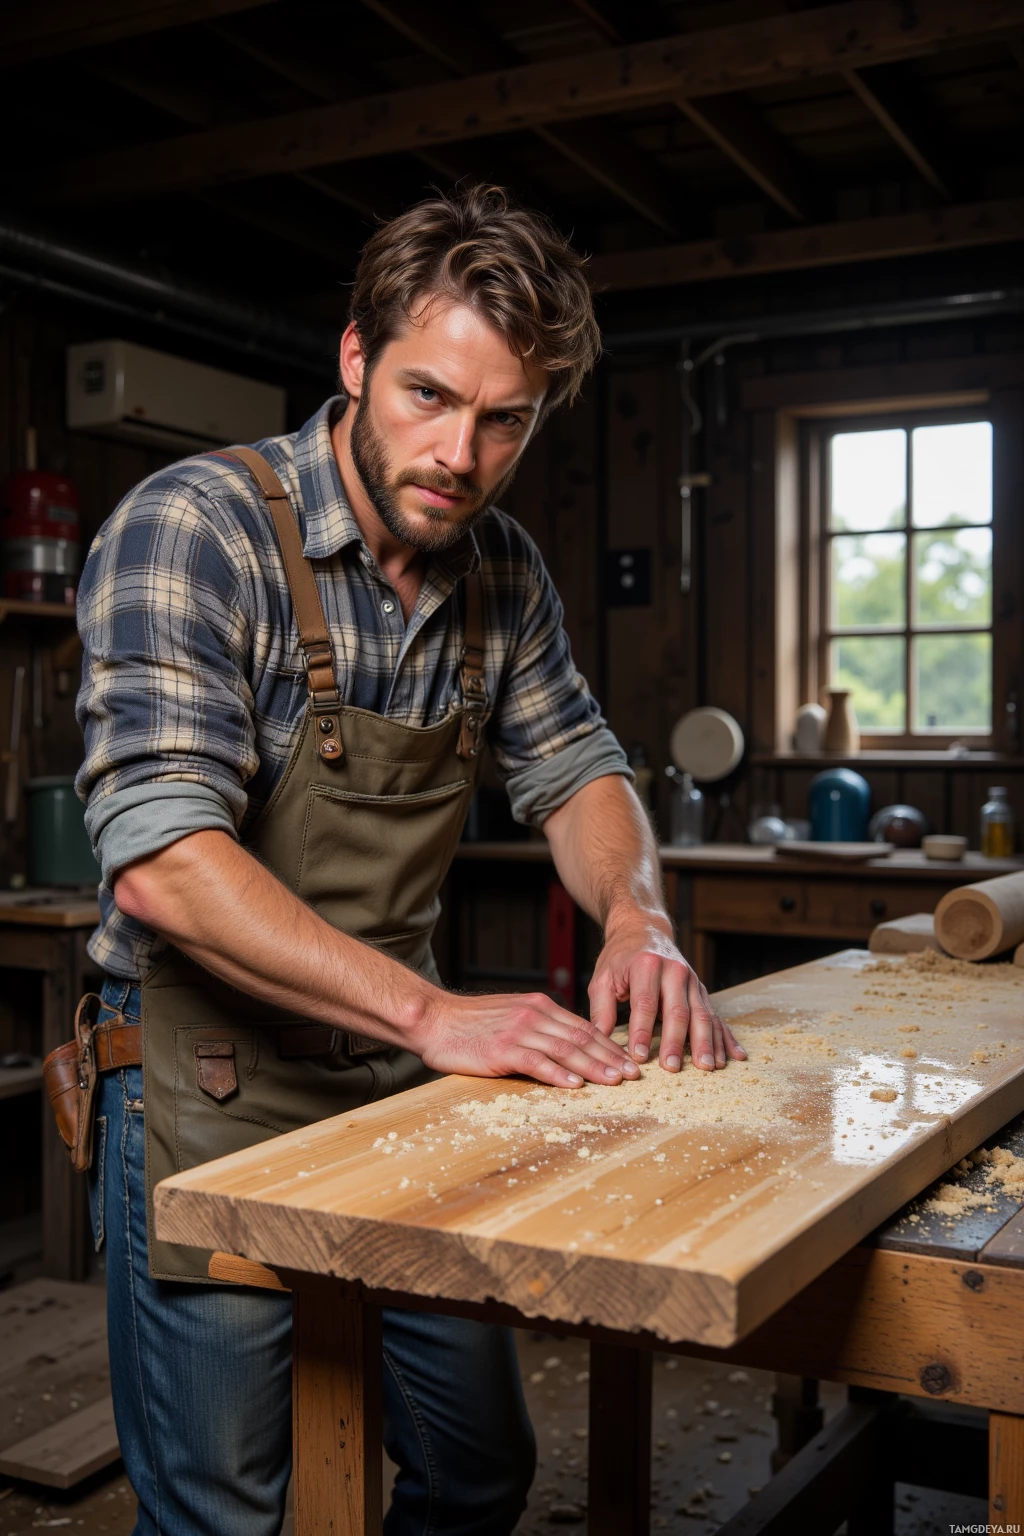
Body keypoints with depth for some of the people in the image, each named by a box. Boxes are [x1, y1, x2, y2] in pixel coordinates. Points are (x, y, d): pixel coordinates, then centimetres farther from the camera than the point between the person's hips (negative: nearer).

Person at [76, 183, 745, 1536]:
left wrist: (637, 918, -12)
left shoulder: (502, 572, 2)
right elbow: (163, 862, -29)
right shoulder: (194, 529, -18)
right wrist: (430, 1011, -36)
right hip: (212, 1104, -6)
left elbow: (572, 767, 10)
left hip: (401, 1088, 6)